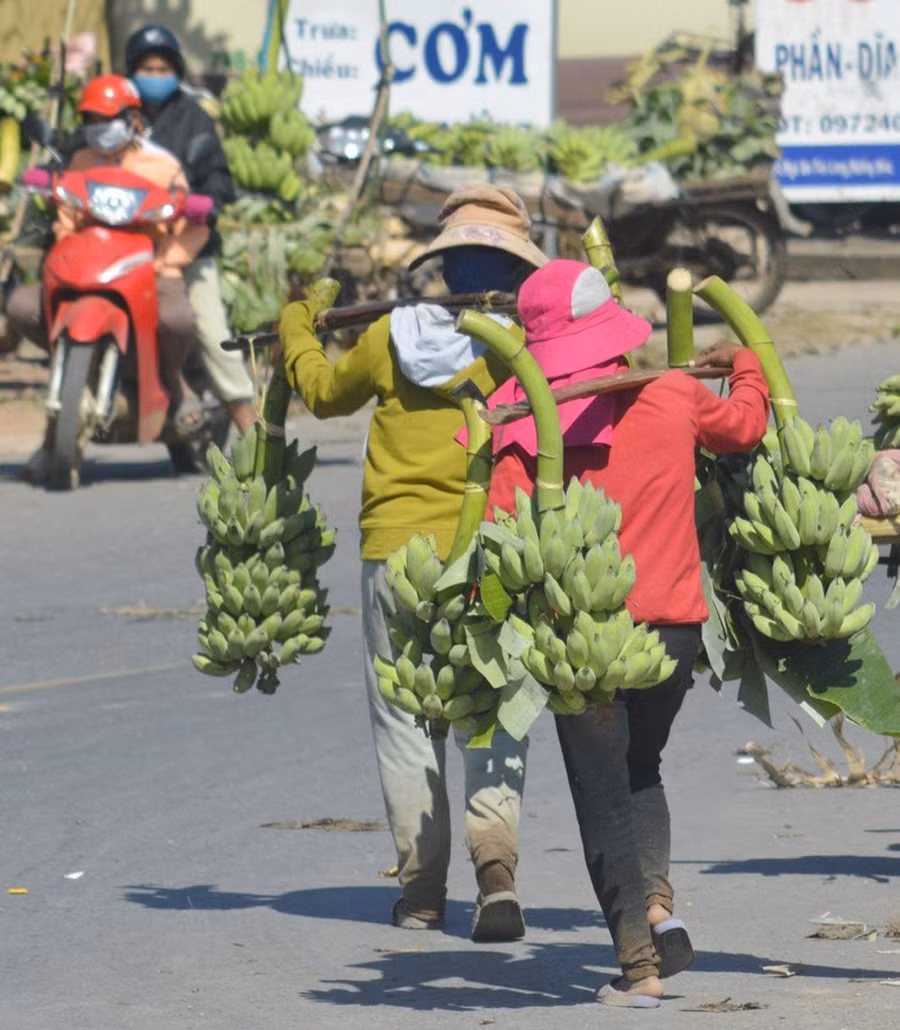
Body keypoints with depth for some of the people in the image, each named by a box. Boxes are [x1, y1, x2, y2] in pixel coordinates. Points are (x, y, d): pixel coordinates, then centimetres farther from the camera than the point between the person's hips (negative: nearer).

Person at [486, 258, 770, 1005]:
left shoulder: (528, 431, -7)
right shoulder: (673, 398, 1)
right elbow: (745, 423, 21)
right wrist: (747, 367, 41)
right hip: (672, 622, 3)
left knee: (603, 796, 6)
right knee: (640, 767, 25)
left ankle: (637, 959, 0)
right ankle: (658, 903, 4)